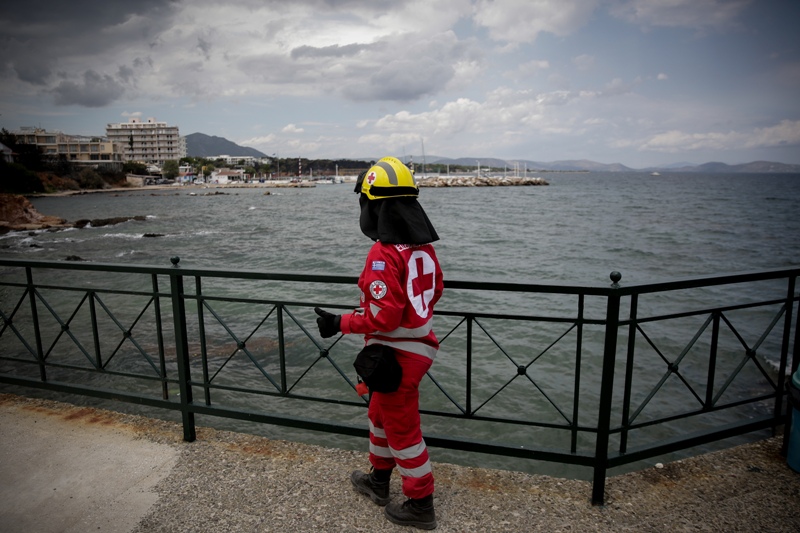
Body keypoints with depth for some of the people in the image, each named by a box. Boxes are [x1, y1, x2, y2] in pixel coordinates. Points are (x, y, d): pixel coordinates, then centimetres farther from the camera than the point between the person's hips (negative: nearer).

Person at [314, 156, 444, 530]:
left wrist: (340, 324, -15)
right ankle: (379, 480, 44)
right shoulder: (424, 246, 1)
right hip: (419, 343, 9)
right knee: (381, 414, 25)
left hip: (396, 354, -9)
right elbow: (435, 291, 13)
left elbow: (383, 318, -26)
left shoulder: (383, 254, -25)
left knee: (402, 428, 8)